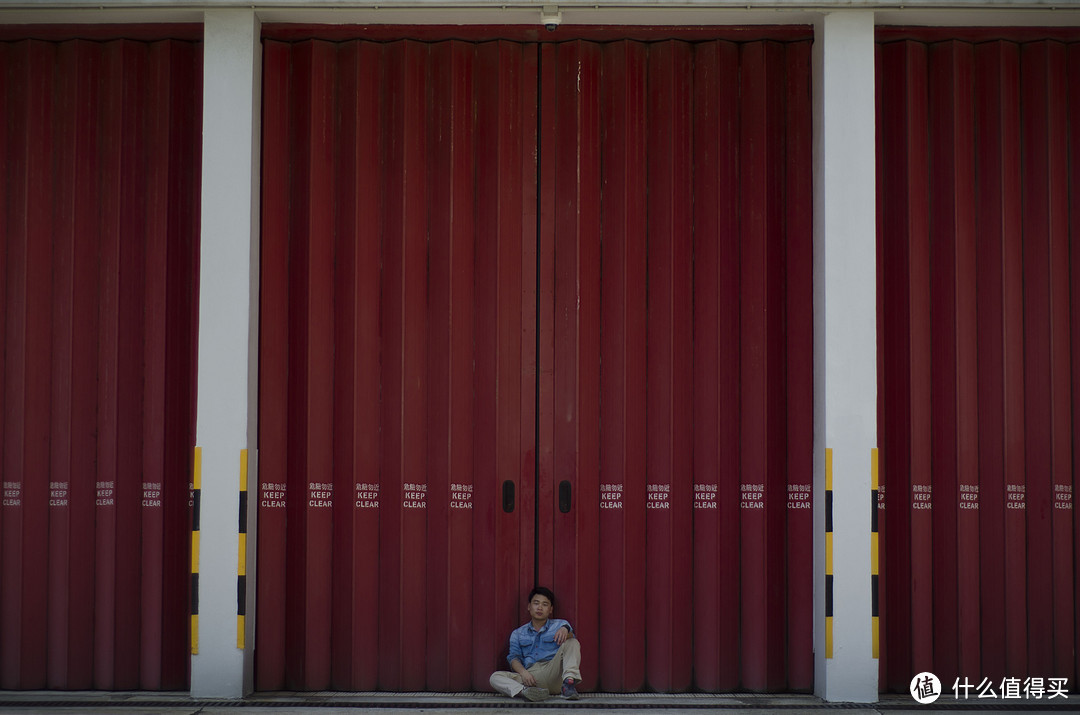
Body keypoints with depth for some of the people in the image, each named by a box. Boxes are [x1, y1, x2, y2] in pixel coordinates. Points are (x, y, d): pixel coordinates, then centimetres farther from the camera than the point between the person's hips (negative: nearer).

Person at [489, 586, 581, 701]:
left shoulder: (559, 625, 18)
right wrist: (523, 672, -14)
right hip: (530, 676, 1)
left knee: (572, 643, -18)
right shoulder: (518, 633, 23)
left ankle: (569, 680, -41)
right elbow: (514, 657, 9)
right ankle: (524, 691, -51)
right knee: (496, 677, -21)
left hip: (553, 672, -1)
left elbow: (571, 638, -3)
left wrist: (565, 629, -28)